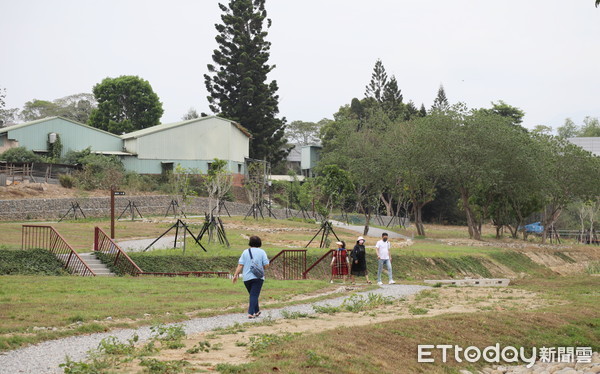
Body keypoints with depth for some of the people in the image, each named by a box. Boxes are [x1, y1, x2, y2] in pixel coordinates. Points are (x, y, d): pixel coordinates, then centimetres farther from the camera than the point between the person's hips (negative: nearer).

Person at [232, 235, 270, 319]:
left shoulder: (245, 252, 4)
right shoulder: (262, 252, -1)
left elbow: (240, 265, -2)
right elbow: (266, 265, -5)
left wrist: (236, 275, 0)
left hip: (246, 278, 3)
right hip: (258, 277, -3)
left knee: (253, 295, 17)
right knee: (254, 295, -3)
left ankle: (256, 311, 28)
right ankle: (251, 313, -14)